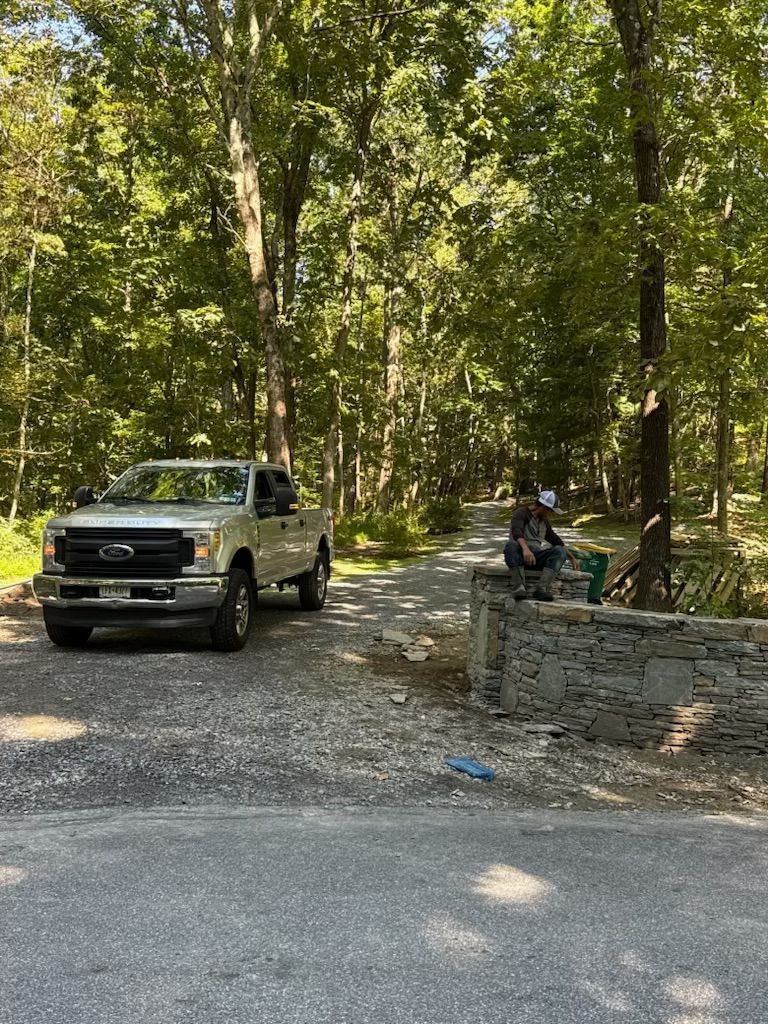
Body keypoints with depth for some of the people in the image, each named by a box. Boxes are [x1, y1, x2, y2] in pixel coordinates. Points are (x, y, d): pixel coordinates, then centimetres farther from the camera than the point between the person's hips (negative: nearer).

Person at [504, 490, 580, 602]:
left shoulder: (544, 521, 19)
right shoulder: (521, 514, -5)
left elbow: (555, 540, 32)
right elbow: (516, 531, -26)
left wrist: (572, 558, 30)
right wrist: (525, 548, -45)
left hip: (538, 557, 6)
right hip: (521, 555, -6)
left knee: (560, 551, -21)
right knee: (511, 545, -38)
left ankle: (542, 588, -38)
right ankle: (520, 586, -44)